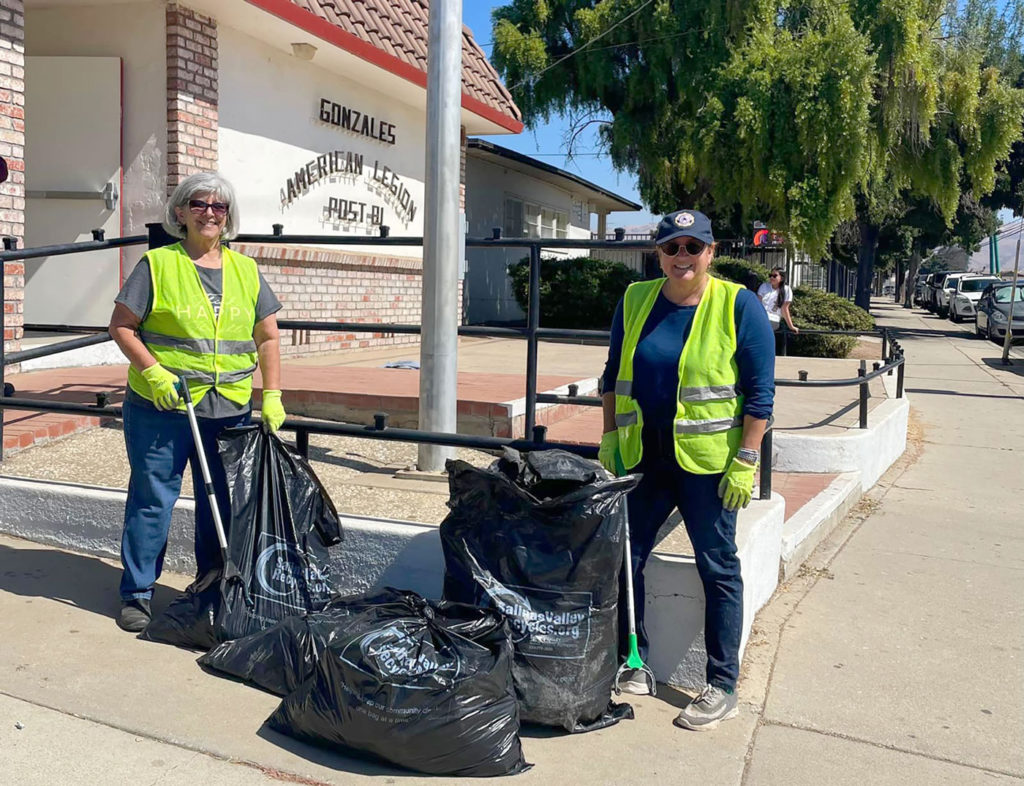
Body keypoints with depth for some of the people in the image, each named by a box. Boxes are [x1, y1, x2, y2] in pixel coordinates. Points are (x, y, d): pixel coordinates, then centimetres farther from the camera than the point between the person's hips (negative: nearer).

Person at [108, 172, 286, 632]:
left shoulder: (245, 270, 11)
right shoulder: (158, 264, 0)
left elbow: (267, 337, 11)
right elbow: (121, 326, 0)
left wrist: (272, 397, 3)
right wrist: (153, 371, -14)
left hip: (230, 410, 4)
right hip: (160, 406, -3)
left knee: (224, 504, 11)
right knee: (152, 499, 3)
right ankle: (137, 593, 17)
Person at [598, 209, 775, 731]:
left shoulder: (738, 305, -6)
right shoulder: (635, 301, 6)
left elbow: (760, 390, -7)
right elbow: (613, 376, 14)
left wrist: (745, 460, -12)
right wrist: (609, 437, 8)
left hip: (708, 461, -4)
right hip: (642, 457, 5)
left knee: (718, 569, 5)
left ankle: (723, 686, 18)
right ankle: (631, 663, 27)